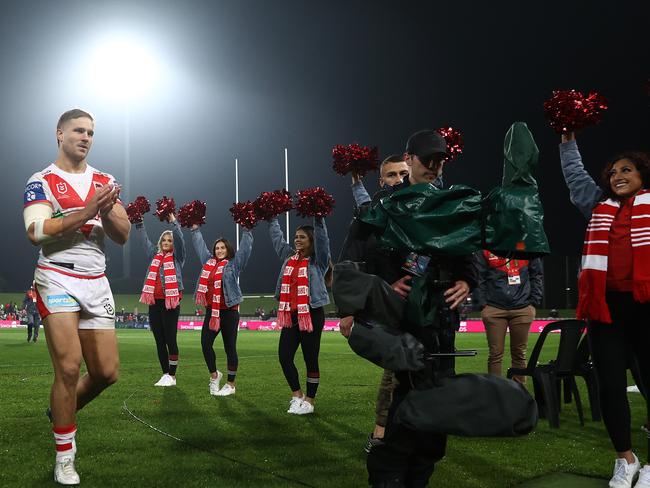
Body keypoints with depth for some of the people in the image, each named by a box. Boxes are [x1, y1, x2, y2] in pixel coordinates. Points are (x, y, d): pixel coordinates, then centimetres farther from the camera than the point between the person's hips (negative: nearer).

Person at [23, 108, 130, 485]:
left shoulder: (104, 182, 14)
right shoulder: (42, 182, 0)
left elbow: (123, 236, 9)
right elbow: (37, 232, -15)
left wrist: (107, 211, -11)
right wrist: (88, 210, -19)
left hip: (96, 282, 5)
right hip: (58, 280, -5)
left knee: (106, 372, 2)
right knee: (69, 367, -13)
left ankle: (61, 413, 31)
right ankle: (65, 458, 1)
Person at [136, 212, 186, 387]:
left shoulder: (177, 257, 4)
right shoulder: (155, 255, 16)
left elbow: (180, 240, -11)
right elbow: (144, 240, 18)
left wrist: (174, 222, -18)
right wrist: (139, 223, 10)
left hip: (171, 302, -5)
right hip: (154, 302, 5)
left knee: (170, 339, -4)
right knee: (159, 340, 7)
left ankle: (172, 376, 2)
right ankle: (165, 374, 14)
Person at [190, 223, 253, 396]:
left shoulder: (234, 263, 1)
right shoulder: (208, 261, 13)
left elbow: (245, 247, -4)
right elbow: (199, 244, 24)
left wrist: (247, 229, -9)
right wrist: (195, 228, 27)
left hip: (229, 311, -4)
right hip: (211, 310, 4)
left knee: (230, 347, 2)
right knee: (205, 343, -5)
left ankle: (231, 385, 11)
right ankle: (214, 374, 20)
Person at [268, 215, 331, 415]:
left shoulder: (318, 260, -2)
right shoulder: (289, 257, 12)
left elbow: (322, 238, -16)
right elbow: (277, 237, 22)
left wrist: (319, 219, -27)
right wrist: (271, 219, 22)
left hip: (312, 314, -6)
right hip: (291, 315, 6)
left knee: (310, 358, 2)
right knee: (284, 355, 4)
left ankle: (309, 401, 13)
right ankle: (297, 395, 23)